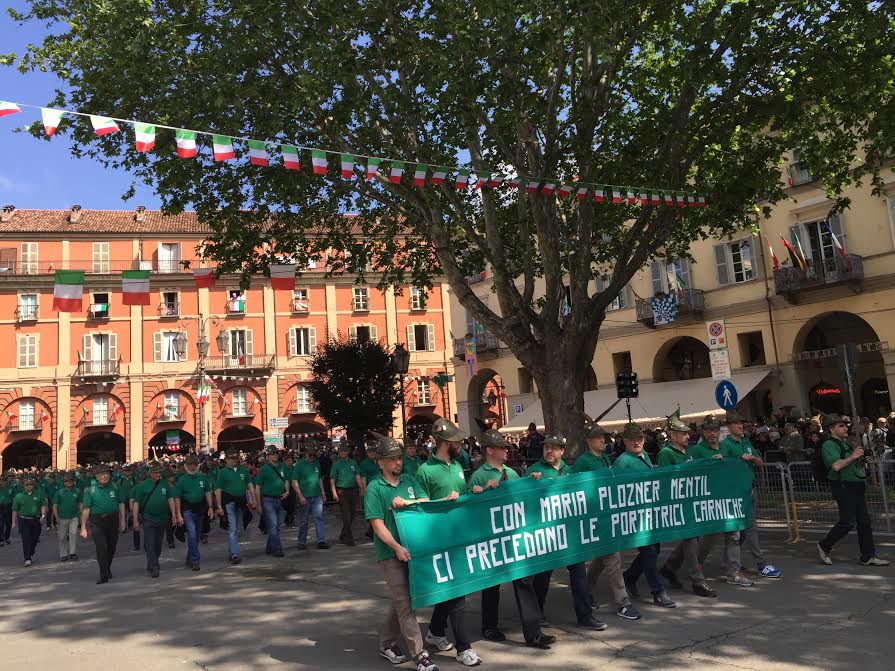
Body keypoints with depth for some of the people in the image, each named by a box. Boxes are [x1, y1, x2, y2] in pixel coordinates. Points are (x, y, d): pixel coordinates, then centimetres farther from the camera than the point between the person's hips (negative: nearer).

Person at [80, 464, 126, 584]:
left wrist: (122, 521, 5)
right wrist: (83, 527, -7)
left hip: (113, 520, 3)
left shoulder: (115, 487, 4)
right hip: (97, 522, -3)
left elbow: (121, 504, 8)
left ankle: (107, 569, 33)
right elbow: (86, 509, -5)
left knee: (111, 547, 12)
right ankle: (104, 575, -2)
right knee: (101, 548, -9)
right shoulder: (91, 490, -4)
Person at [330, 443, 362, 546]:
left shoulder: (353, 463, 11)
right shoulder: (336, 464, 1)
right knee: (346, 516, -8)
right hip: (342, 492, -4)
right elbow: (332, 480, -1)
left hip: (353, 491, 4)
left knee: (351, 515, 8)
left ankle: (343, 536, 22)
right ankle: (349, 537, -1)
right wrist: (334, 493, -11)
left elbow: (357, 476, 12)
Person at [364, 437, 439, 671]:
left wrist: (407, 502, -17)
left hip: (412, 548, 5)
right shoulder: (374, 488, -8)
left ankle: (386, 643, 31)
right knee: (405, 603, -5)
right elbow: (378, 525, -12)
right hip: (390, 553, -5)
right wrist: (397, 548, -20)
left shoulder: (410, 480, 8)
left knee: (401, 600, 14)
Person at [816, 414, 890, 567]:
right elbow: (836, 465, -26)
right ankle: (824, 546, 9)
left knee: (864, 521, 8)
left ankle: (868, 556, 14)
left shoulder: (845, 442, 18)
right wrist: (853, 456, -19)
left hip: (857, 486, 9)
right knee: (847, 522, -8)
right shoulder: (829, 445, -12)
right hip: (843, 487, -9)